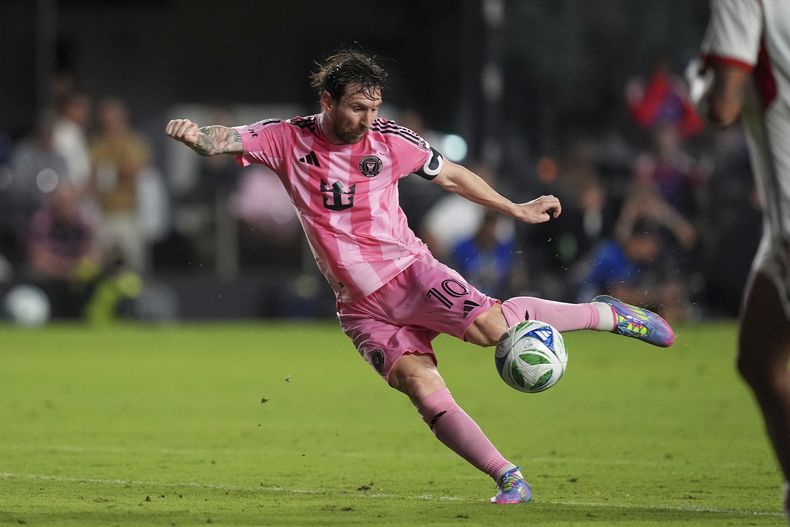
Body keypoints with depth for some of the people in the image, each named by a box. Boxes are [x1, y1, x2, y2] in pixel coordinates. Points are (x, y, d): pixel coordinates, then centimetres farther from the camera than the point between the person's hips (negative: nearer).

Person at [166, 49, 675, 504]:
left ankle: (607, 314, -2)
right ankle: (509, 478, -13)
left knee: (490, 325, -24)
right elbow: (224, 141, -11)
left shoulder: (388, 139, -3)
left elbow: (451, 175, 11)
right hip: (361, 306, 1)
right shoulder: (289, 139, -3)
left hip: (408, 270, -1)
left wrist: (515, 209, 13)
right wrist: (194, 134, -35)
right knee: (424, 389, -17)